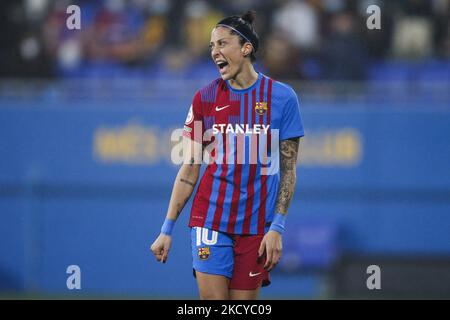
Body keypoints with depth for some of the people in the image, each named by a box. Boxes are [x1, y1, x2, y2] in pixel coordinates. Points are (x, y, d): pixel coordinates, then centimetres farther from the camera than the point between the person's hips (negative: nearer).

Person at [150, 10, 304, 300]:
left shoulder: (282, 97, -2)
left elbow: (288, 170, 0)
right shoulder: (205, 98, 3)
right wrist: (167, 230, 2)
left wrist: (277, 228, -9)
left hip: (256, 226, -1)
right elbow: (190, 170, 6)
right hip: (210, 219, 1)